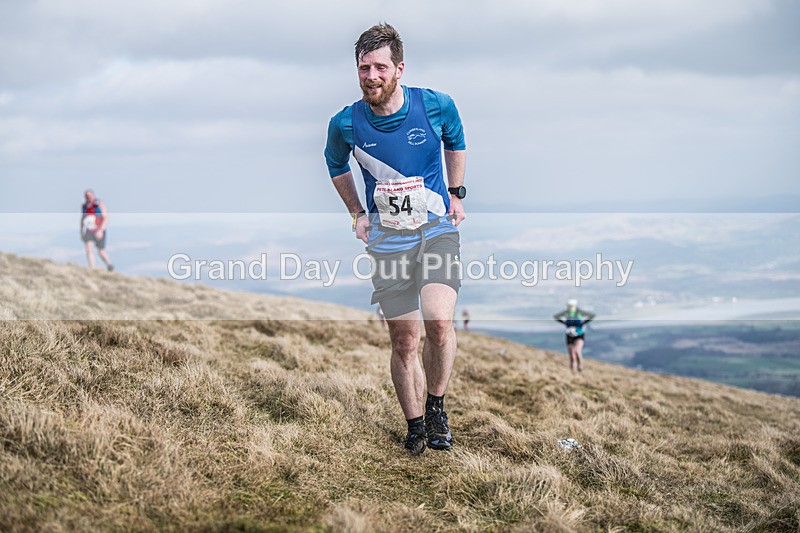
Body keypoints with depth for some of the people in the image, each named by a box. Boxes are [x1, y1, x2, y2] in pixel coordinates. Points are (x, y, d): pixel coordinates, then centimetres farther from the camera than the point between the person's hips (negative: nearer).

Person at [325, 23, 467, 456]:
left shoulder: (437, 105, -10)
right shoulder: (345, 123, -9)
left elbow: (455, 141, 15)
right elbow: (336, 165, 15)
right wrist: (356, 213, 11)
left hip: (438, 228, -1)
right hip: (388, 238, 1)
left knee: (439, 322, -22)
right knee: (404, 343, 3)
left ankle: (437, 405, 4)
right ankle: (415, 427, 22)